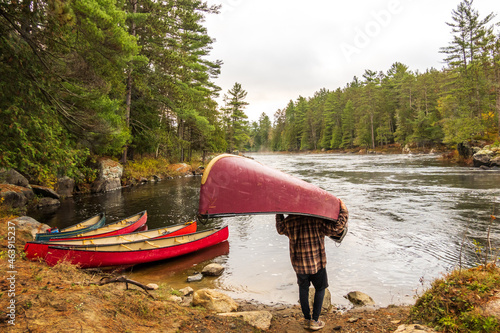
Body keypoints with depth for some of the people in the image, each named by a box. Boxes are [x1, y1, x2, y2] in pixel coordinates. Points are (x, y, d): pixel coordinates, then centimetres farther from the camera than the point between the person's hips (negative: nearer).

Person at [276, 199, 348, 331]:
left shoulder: (288, 221, -5)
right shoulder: (317, 219, -17)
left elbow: (280, 229, 17)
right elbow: (336, 228, -22)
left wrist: (279, 214, 31)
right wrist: (343, 210, -11)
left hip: (298, 264, 3)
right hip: (317, 263, -3)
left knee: (303, 288, 22)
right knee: (320, 289, 18)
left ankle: (307, 319, 29)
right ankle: (315, 321, 21)